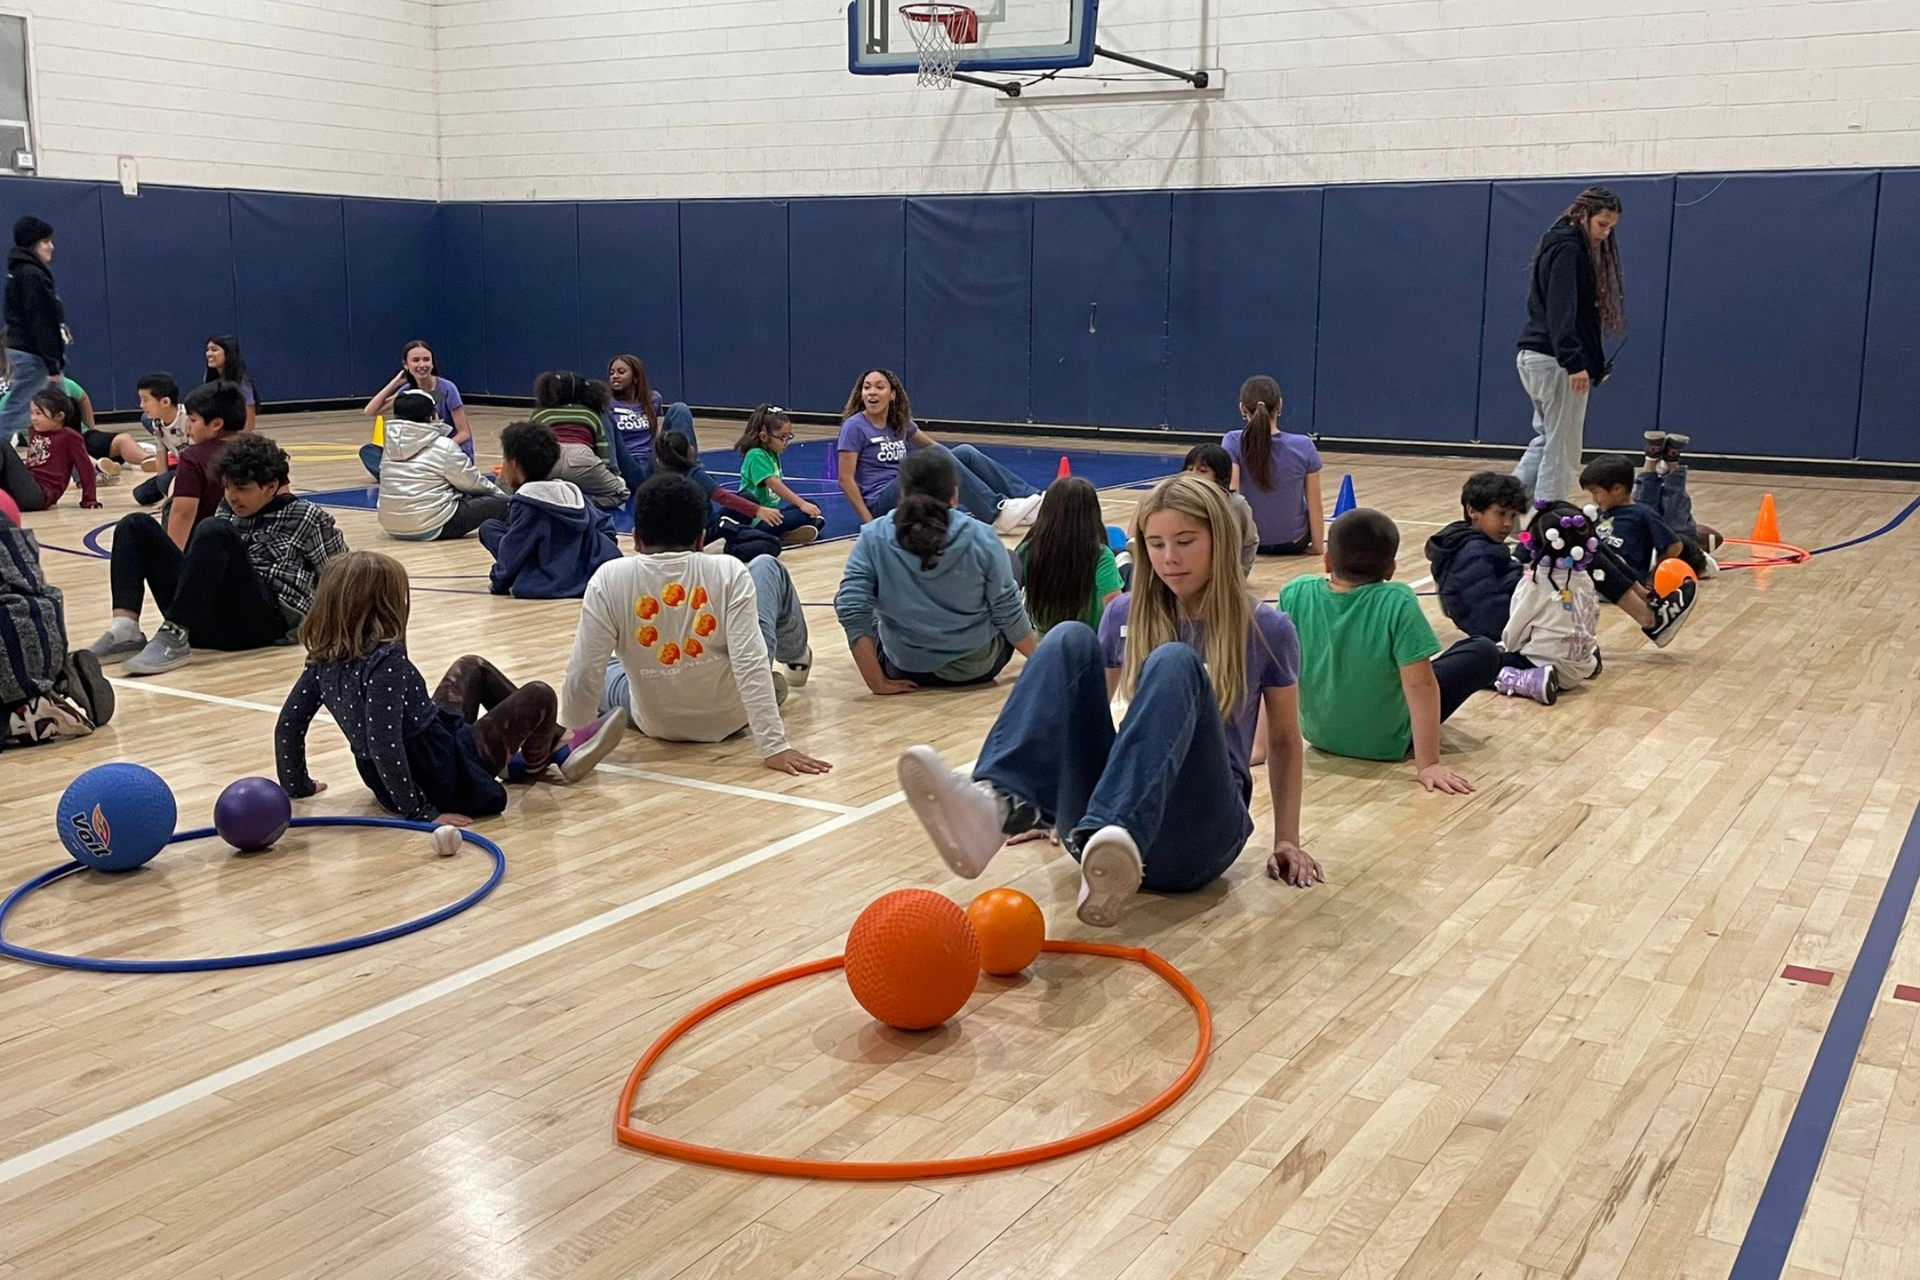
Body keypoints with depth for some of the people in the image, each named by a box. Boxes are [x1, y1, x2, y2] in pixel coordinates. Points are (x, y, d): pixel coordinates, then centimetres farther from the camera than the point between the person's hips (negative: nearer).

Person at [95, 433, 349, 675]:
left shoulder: (307, 518, 7)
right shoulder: (229, 510, 22)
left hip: (264, 621, -6)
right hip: (200, 620, 6)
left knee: (214, 532, -28)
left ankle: (173, 639, -36)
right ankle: (126, 628, -24)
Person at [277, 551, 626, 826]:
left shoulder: (323, 660, -4)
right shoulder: (387, 660, -27)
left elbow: (288, 725, 1)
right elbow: (383, 742, -33)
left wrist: (297, 785, 16)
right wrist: (419, 811, -28)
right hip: (444, 779, -9)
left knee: (472, 668, 24)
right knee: (538, 696, 4)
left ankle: (561, 746, 30)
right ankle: (531, 767, 36)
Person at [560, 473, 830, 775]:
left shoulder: (608, 580, -20)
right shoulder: (729, 572, -20)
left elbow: (583, 676, -17)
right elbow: (751, 663, -26)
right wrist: (775, 746, -25)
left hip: (658, 725, 0)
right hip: (733, 714, 0)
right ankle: (796, 659, 48)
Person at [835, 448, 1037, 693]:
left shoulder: (874, 538, -15)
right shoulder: (981, 538, -17)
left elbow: (851, 609, -20)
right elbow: (1009, 612, -10)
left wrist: (878, 683, -15)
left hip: (908, 670, 1)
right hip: (979, 666, -1)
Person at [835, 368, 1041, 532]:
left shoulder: (900, 423, 12)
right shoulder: (854, 427, -8)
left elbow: (931, 444, 26)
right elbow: (846, 480, -14)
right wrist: (870, 522, -20)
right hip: (882, 503, -7)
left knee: (965, 452, -7)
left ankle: (1031, 500, -14)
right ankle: (997, 513, -29)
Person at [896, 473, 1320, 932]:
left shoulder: (1265, 629, 3)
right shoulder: (1125, 614, 11)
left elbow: (1283, 740, 13)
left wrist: (1287, 840, 11)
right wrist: (1050, 805, 20)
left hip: (1198, 830, -3)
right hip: (1095, 824, 3)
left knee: (1174, 663, -30)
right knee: (1070, 639, -19)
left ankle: (1114, 841, -56)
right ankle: (999, 806, -44)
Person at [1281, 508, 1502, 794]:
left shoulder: (1295, 594, -18)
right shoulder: (1397, 603, -27)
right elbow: (1420, 685, -27)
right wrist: (1428, 764, -22)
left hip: (1319, 734, 4)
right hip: (1387, 743, -4)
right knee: (1485, 652, 10)